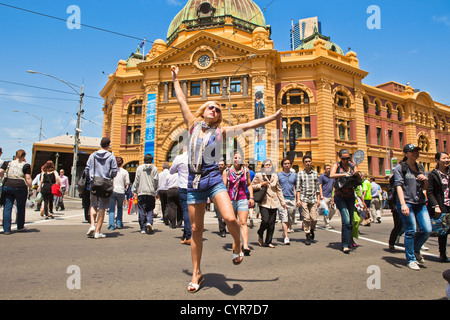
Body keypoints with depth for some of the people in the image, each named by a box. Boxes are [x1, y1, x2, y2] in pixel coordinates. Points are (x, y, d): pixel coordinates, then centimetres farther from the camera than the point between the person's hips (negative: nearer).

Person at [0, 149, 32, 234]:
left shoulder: (7, 163, 9)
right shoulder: (26, 165, -1)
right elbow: (28, 179, -7)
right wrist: (30, 186, 4)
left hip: (7, 186, 3)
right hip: (20, 187, -3)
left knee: (7, 208, 7)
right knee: (21, 208, 13)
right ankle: (20, 227, 25)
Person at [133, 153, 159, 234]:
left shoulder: (139, 168, 5)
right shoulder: (154, 168, 4)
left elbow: (137, 180, 5)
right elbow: (156, 180, 2)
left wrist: (135, 190, 12)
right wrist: (155, 191, 12)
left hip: (141, 192, 0)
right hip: (151, 192, 0)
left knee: (142, 211, 5)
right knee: (150, 209, 9)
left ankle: (143, 228, 6)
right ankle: (149, 222, -16)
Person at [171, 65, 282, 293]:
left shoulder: (221, 131, 4)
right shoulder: (193, 125, 8)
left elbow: (247, 125, 1)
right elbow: (182, 101, 16)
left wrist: (273, 117, -1)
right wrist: (175, 80, 24)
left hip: (214, 180, -2)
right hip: (194, 182, 2)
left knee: (230, 218, -22)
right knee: (196, 230, 7)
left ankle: (237, 244, 13)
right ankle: (196, 274, 23)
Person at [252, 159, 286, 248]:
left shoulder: (275, 176, 12)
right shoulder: (258, 175, 1)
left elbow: (279, 190, 18)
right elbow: (252, 186, 3)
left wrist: (283, 202, 15)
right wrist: (261, 185, -11)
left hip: (274, 203, 4)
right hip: (264, 203, -4)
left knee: (271, 223, 3)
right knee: (265, 220, -16)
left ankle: (268, 242, 18)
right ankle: (260, 234, 14)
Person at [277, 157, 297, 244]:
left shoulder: (294, 175, 12)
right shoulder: (279, 175, 5)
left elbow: (296, 188, 17)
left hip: (292, 199, 3)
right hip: (282, 199, -3)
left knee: (291, 219, 10)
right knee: (284, 219, -8)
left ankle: (288, 228, 35)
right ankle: (286, 237, -6)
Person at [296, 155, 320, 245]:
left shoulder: (315, 173, 12)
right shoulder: (300, 173, 5)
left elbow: (317, 187, 15)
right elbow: (298, 187, 2)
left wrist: (318, 198, 10)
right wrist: (298, 199, -5)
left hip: (313, 198, 2)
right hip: (304, 198, -2)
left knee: (314, 218, -2)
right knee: (306, 218, -5)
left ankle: (312, 230, 28)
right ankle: (308, 236, 7)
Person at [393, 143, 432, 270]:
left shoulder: (420, 167, 15)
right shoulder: (400, 168, -2)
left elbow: (424, 188, 20)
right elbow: (399, 186, -11)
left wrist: (425, 180, -4)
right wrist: (403, 204, -22)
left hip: (420, 203, 6)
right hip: (406, 203, -6)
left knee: (427, 230, 0)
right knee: (411, 231, -4)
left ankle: (416, 250, 27)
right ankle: (410, 259, 12)